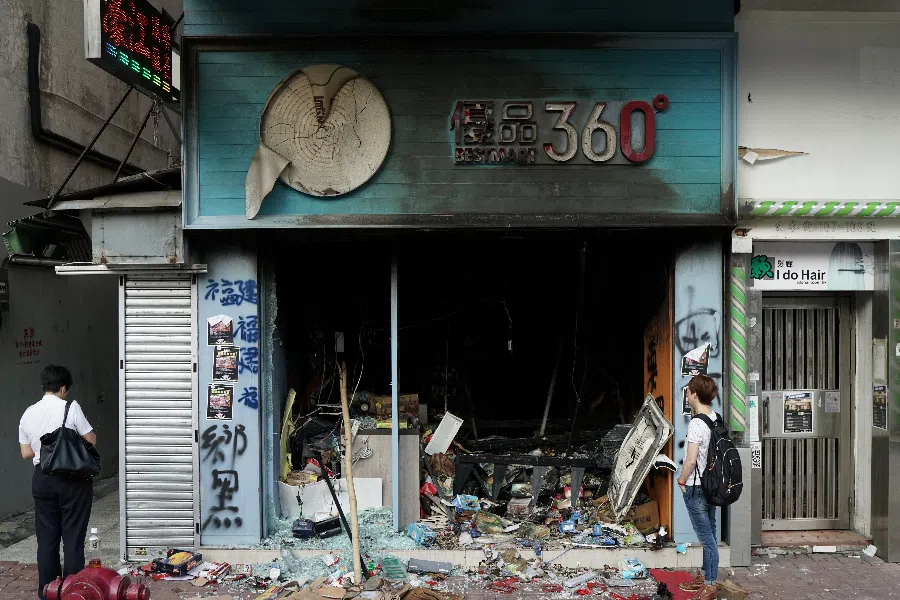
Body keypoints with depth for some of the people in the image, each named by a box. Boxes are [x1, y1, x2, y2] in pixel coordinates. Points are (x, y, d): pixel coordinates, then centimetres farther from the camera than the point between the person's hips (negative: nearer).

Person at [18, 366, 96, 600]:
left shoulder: (28, 414, 4)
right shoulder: (70, 408, -12)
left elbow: (26, 453, 9)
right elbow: (90, 440, -8)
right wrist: (73, 439, 14)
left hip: (42, 478, 5)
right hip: (72, 478, -5)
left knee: (46, 537, 12)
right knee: (73, 537, 2)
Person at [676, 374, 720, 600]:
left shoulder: (696, 424, -23)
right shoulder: (716, 418, 3)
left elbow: (691, 460, -23)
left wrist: (682, 480, -7)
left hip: (696, 488, -9)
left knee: (706, 537, 1)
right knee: (709, 534, 18)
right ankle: (705, 577, 31)